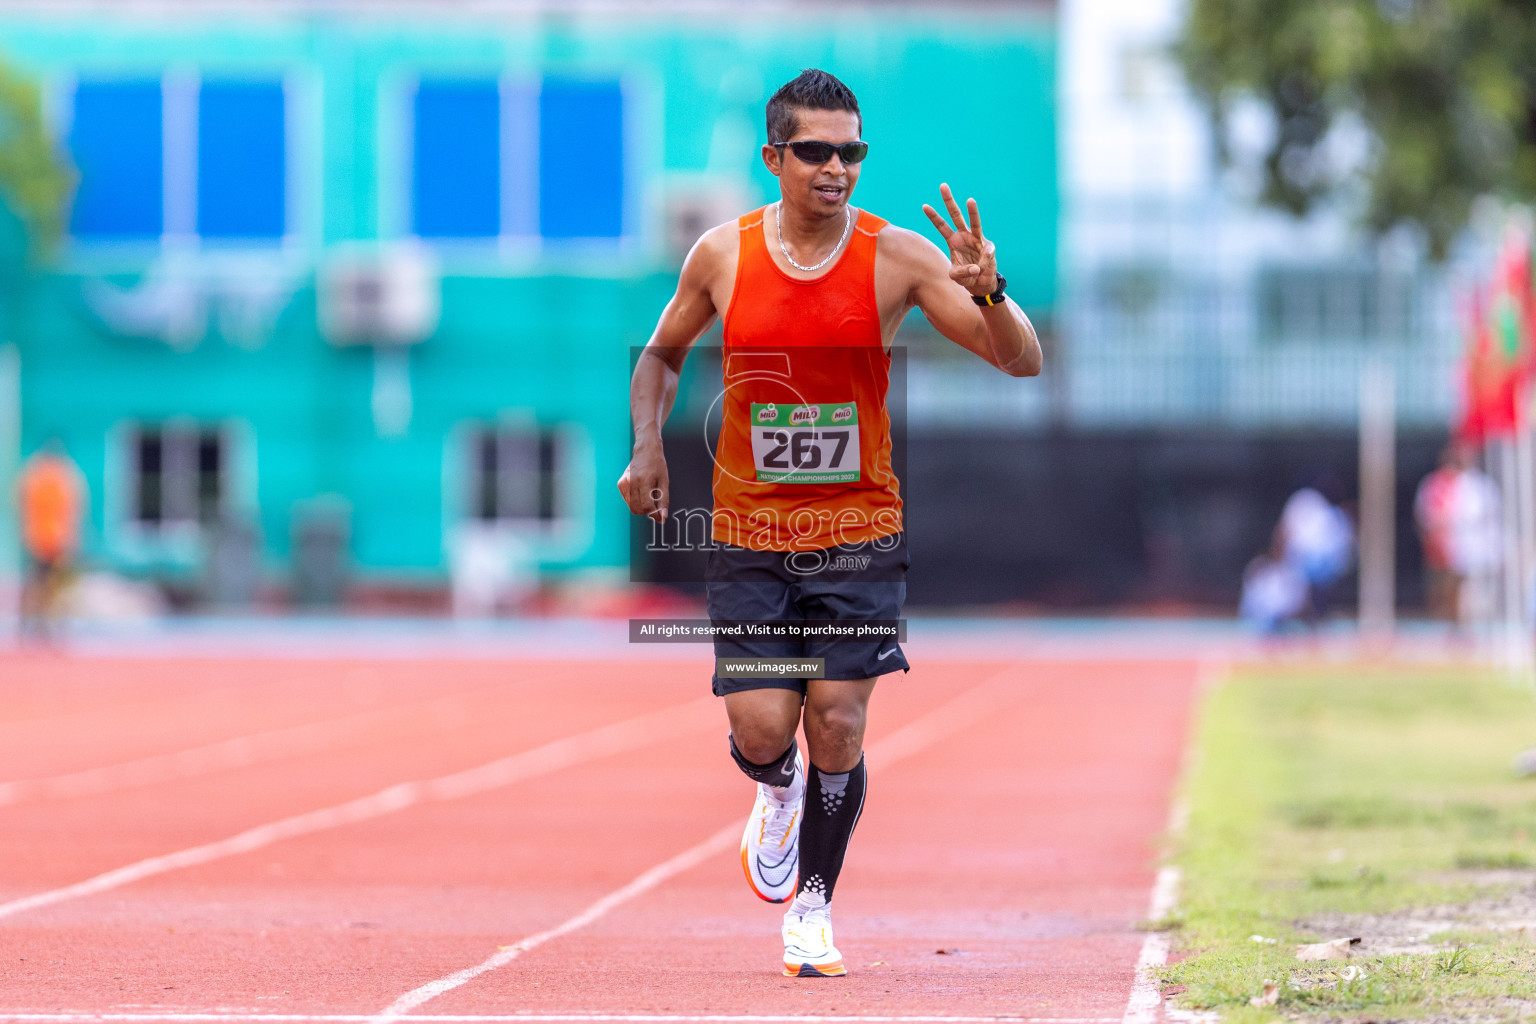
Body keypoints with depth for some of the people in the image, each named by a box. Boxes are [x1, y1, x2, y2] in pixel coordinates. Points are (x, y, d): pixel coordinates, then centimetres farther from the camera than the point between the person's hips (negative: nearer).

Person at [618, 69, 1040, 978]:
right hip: (748, 534, 1)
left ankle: (814, 909, 16)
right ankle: (779, 794, 31)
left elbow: (1023, 363, -11)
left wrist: (988, 292, -30)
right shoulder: (723, 255, -4)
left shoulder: (898, 257, -8)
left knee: (838, 725, -5)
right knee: (763, 729, -7)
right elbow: (662, 355, 15)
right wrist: (647, 445, 0)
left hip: (860, 534, -1)